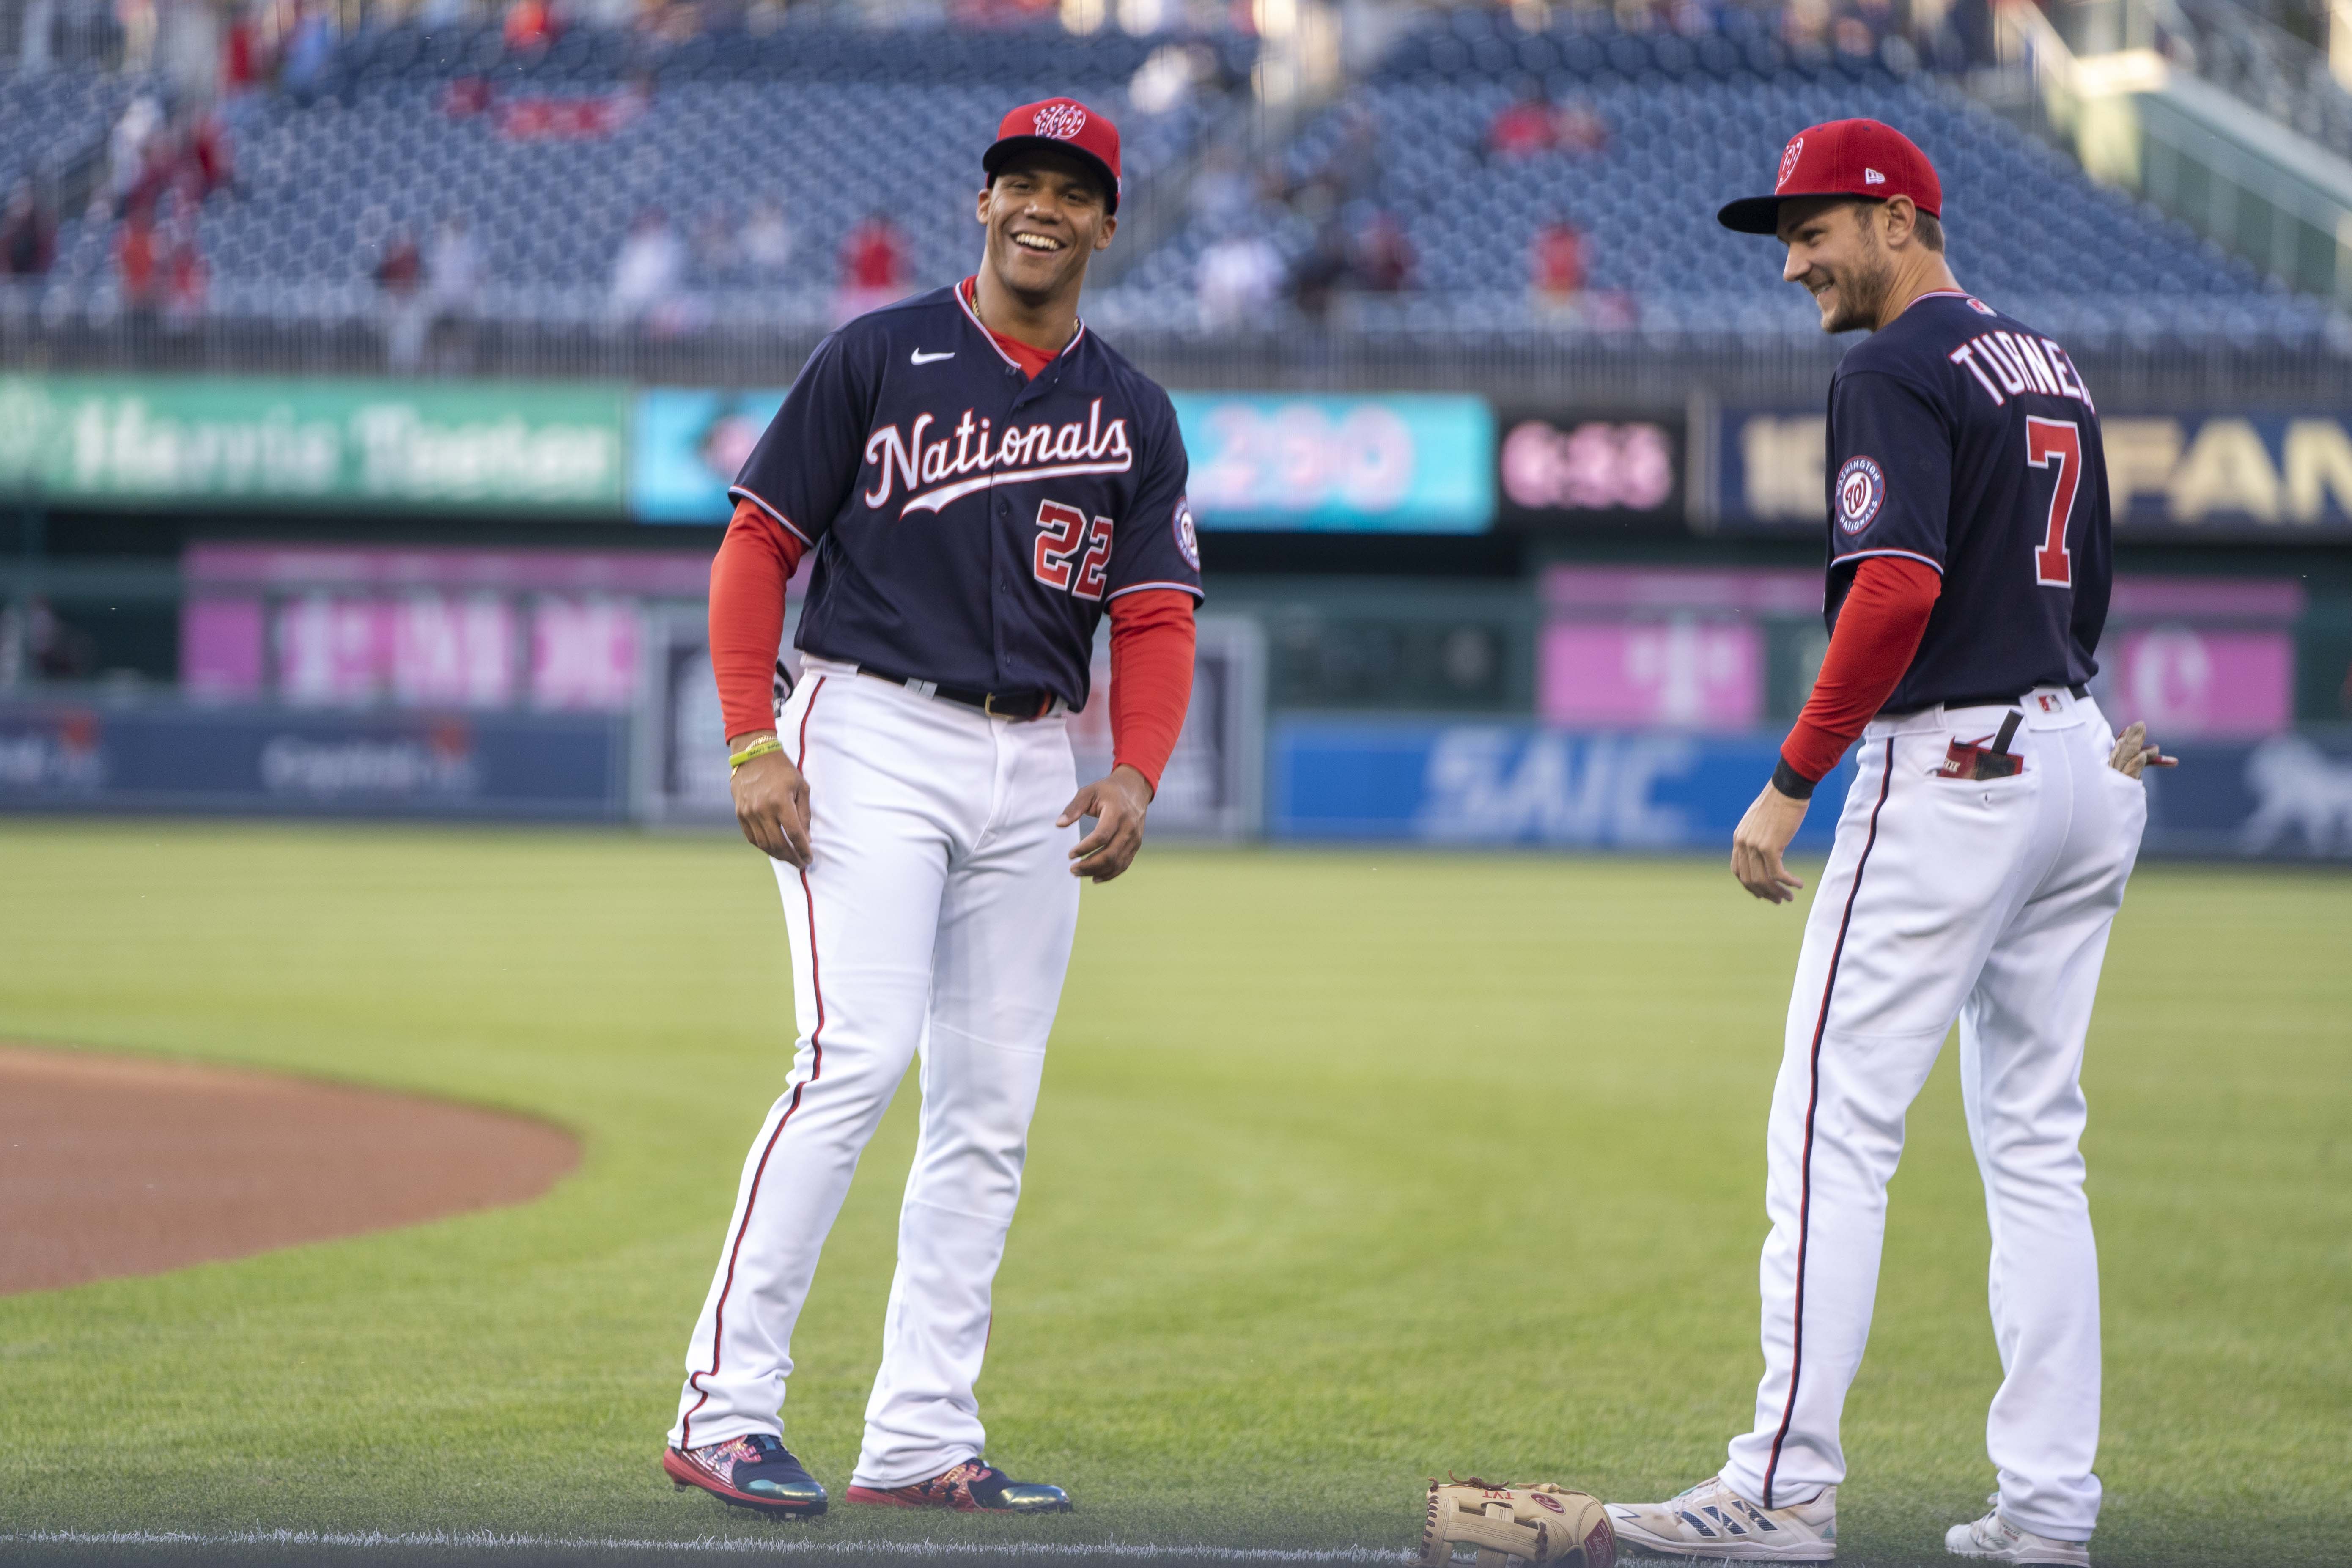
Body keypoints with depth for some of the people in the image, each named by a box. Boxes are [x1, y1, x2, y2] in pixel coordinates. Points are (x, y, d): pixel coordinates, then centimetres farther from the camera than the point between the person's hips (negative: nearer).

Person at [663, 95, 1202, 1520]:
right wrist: (755, 745, -10)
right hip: (873, 741, -5)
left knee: (991, 1106, 3)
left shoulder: (1135, 416, 11)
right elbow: (761, 544, 0)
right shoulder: (879, 358, 0)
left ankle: (922, 1440, 7)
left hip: (1033, 769, 5)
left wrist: (1135, 776, -11)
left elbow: (1156, 619, 7)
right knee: (858, 1056, -18)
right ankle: (726, 1408, -17)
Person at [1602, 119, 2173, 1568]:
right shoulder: (2051, 365, 18)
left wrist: (1792, 781, -19)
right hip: (2083, 761, 9)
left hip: (1952, 768, -9)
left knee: (1835, 1125, -8)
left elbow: (1898, 587, -22)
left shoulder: (1898, 373, -10)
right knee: (2035, 1141, 10)